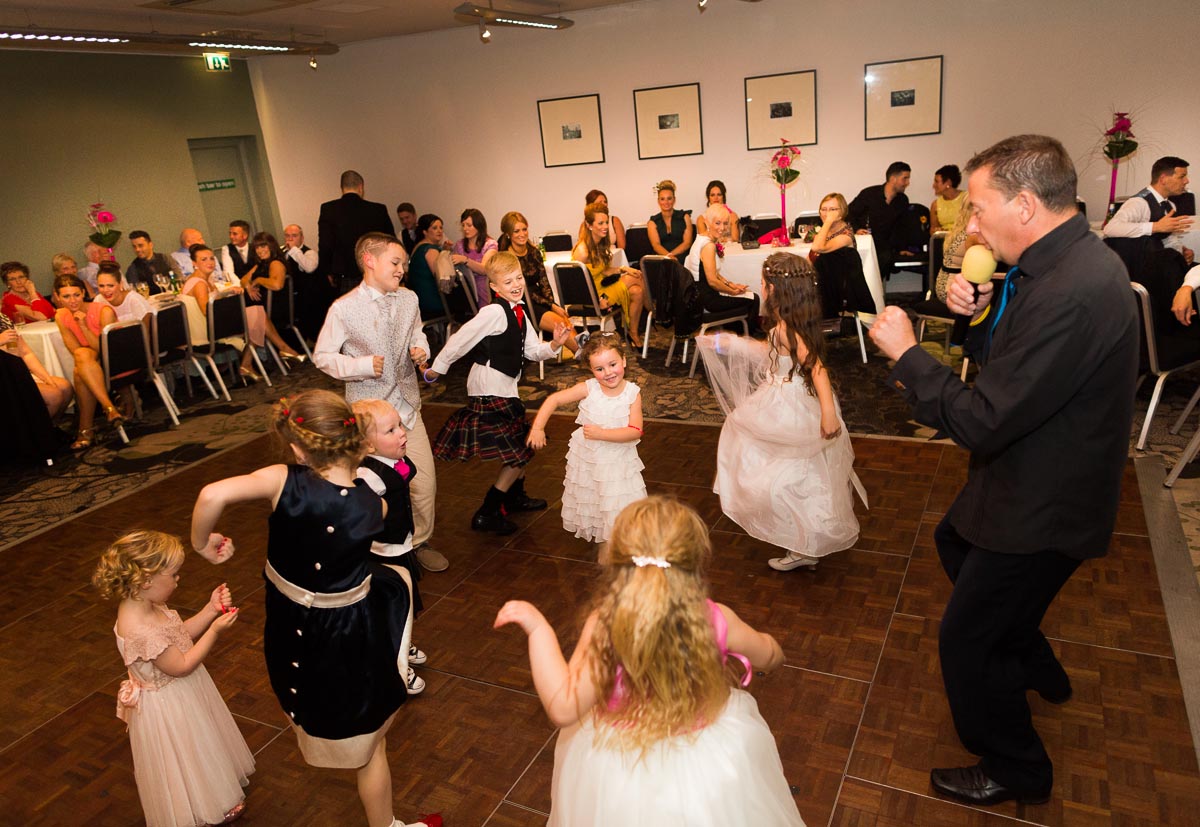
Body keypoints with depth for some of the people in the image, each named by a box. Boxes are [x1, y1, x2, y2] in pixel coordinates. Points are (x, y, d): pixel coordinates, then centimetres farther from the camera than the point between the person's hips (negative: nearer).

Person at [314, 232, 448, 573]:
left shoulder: (408, 299, 1)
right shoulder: (343, 309, -13)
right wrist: (363, 365, -20)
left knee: (425, 481, 4)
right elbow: (323, 356, -6)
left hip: (406, 403, 4)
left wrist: (421, 348, -2)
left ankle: (419, 542, 27)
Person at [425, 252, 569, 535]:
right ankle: (486, 514, 5)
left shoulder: (519, 313, 9)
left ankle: (515, 497, 43)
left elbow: (532, 350, 10)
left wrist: (554, 344, -8)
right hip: (490, 389, -10)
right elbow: (461, 339, -19)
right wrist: (436, 369, -13)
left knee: (522, 445, 22)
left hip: (504, 387, 10)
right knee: (519, 454, -4)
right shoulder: (495, 312, -21)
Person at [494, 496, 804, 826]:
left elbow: (563, 707, -28)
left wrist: (538, 627, -24)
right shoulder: (717, 621, -20)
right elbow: (772, 658, -2)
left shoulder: (604, 626, -28)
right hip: (710, 763, 2)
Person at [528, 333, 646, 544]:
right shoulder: (588, 388, -16)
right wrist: (537, 428, -18)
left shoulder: (633, 393, -17)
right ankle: (592, 532, 47)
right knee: (587, 500, 21)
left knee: (619, 505, 0)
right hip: (586, 458, 2)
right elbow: (554, 400, -11)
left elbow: (635, 431, -23)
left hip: (618, 461, -2)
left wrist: (602, 434, -31)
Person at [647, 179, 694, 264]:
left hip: (682, 258, 0)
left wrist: (670, 255, -13)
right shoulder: (652, 222, 12)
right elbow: (656, 245, -2)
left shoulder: (684, 217, 13)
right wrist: (668, 256, -23)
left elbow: (687, 243, 3)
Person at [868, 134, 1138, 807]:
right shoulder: (1070, 260, 0)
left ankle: (1016, 770, 30)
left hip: (1045, 508, -10)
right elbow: (1007, 356, 9)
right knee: (956, 544, 32)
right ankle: (1038, 670, 52)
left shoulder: (1071, 295, -33)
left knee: (967, 639, 4)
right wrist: (979, 315, -10)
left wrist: (906, 352, -21)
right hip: (1035, 477, 10)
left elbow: (981, 423, -32)